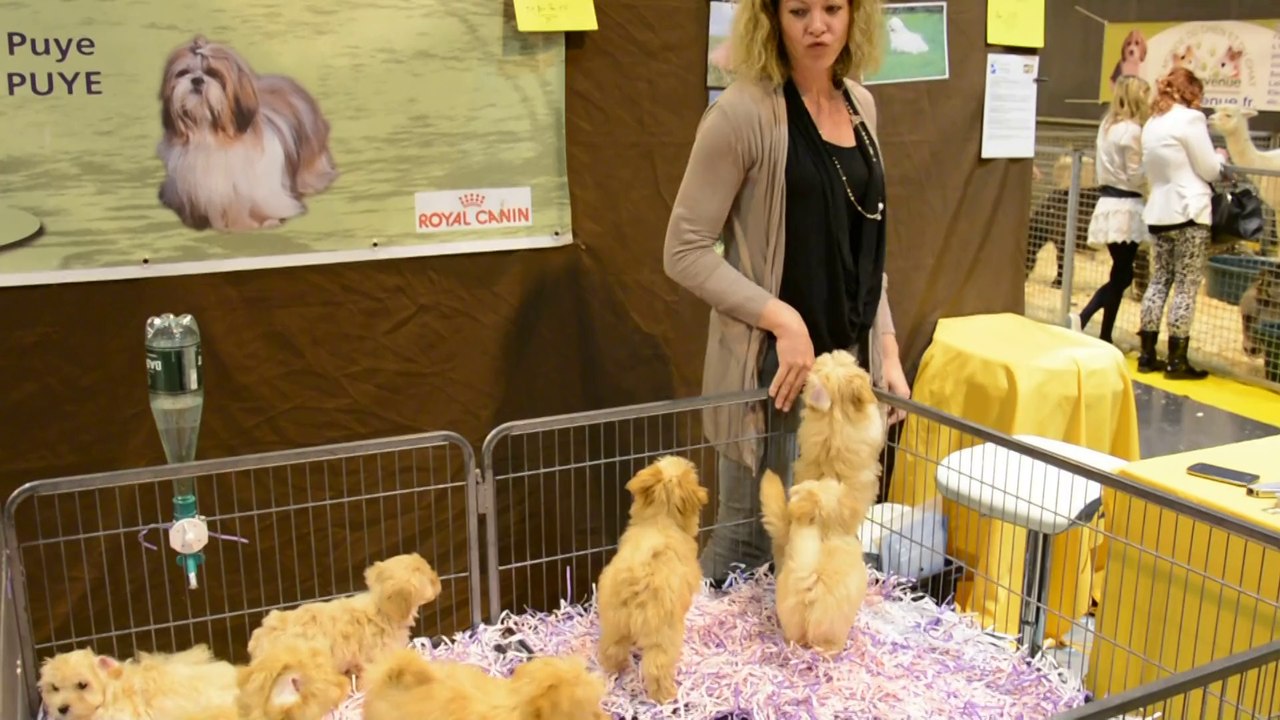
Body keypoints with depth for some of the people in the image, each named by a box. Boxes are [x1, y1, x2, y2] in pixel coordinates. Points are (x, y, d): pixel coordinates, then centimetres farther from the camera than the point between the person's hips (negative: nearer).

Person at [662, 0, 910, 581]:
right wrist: (782, 319, -20)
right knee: (748, 537, 4)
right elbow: (684, 251, -14)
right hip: (773, 365, -6)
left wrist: (888, 349, 10)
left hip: (850, 359, 7)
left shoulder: (860, 104, 8)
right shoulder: (744, 111, -13)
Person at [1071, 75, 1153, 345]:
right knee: (1121, 275, 1)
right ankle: (1104, 338, 4)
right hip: (1125, 207, -8)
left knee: (1120, 274, 14)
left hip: (1107, 203, 8)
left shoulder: (1107, 125, 13)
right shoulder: (1132, 131, -13)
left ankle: (1082, 319, 2)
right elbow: (1136, 177, -14)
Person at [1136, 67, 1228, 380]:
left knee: (1160, 280, 12)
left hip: (1159, 212, 7)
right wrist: (1221, 156, 15)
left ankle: (1147, 354, 12)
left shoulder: (1152, 123, 12)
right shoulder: (1190, 118, -10)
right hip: (1189, 213, -7)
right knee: (1186, 286, -3)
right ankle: (1176, 360, -1)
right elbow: (1209, 170, -7)